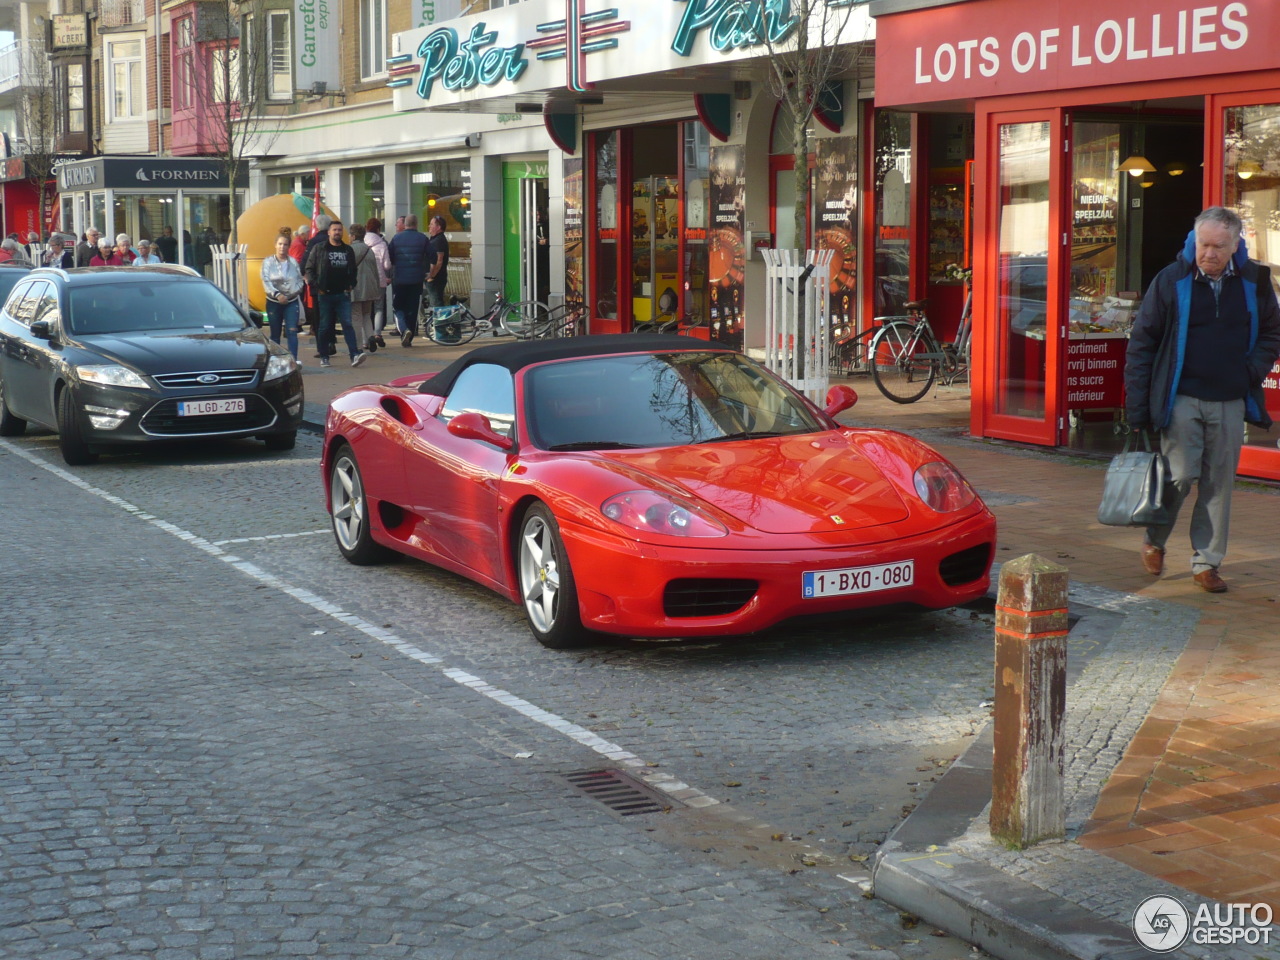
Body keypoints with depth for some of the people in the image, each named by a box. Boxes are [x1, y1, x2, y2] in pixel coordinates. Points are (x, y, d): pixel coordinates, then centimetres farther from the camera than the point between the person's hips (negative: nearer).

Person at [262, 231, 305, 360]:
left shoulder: (293, 262, 7)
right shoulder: (268, 262, 1)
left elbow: (300, 279, 6)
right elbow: (266, 281, -10)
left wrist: (296, 291, -14)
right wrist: (277, 294, -24)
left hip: (291, 301, 0)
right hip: (273, 302, 0)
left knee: (292, 332, -12)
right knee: (275, 334, 9)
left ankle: (293, 360, -17)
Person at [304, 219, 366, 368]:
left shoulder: (348, 250, 12)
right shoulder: (318, 249, 1)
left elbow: (353, 270, 23)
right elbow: (309, 269, 2)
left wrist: (350, 285, 8)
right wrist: (316, 286, -8)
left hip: (343, 294, 2)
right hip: (325, 294, -2)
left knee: (347, 324, -8)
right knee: (325, 326, 5)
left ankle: (355, 355, -16)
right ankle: (324, 357, 13)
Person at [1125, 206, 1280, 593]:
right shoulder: (1172, 280, -5)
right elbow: (1142, 343, -2)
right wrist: (1137, 407, -6)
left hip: (1230, 402, 3)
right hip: (1182, 398, -3)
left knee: (1220, 482, 5)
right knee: (1179, 475, -6)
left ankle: (1206, 562, 15)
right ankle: (1154, 542, 20)